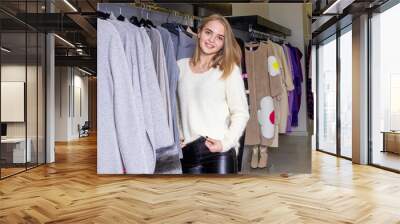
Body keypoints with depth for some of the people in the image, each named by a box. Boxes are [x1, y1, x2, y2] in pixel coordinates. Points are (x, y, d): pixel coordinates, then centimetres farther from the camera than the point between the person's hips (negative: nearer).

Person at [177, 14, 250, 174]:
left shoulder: (229, 70, -1)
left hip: (220, 152, -3)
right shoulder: (180, 66, 9)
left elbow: (240, 113, -3)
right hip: (188, 151, 3)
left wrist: (225, 142, -14)